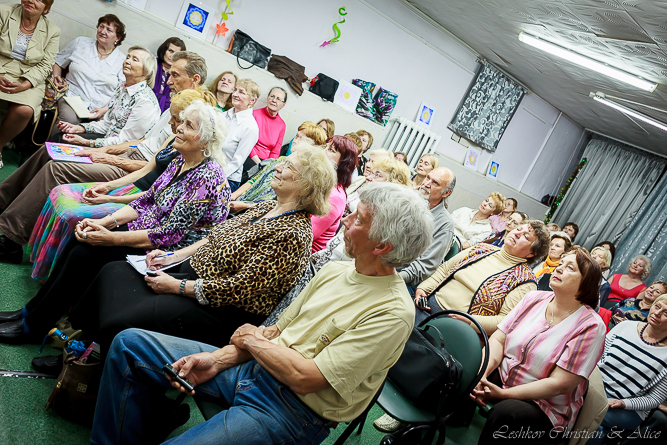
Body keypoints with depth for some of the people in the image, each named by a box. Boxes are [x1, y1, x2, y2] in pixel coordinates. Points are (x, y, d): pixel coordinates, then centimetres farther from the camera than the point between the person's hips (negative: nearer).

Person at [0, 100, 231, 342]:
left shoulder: (207, 179, -24)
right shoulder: (179, 162, 5)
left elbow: (168, 235, -24)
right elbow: (146, 202, 9)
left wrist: (112, 238, -20)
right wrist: (105, 222, -5)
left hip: (169, 253, -8)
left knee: (85, 255, -15)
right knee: (80, 240, -4)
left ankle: (32, 327, 5)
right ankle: (31, 311, 14)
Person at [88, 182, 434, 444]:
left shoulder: (392, 312, -21)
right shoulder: (335, 270, 5)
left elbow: (305, 378, -22)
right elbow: (278, 329, 9)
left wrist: (254, 339, -7)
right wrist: (218, 359, -4)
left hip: (293, 411, -7)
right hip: (255, 368, 8)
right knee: (129, 344, 2)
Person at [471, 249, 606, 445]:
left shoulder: (590, 326, -13)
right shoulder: (535, 298, 3)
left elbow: (560, 384, -18)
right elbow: (498, 339, 0)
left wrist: (504, 394, -22)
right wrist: (481, 373, -20)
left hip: (545, 408, -4)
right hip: (501, 376, 5)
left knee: (505, 412, -36)